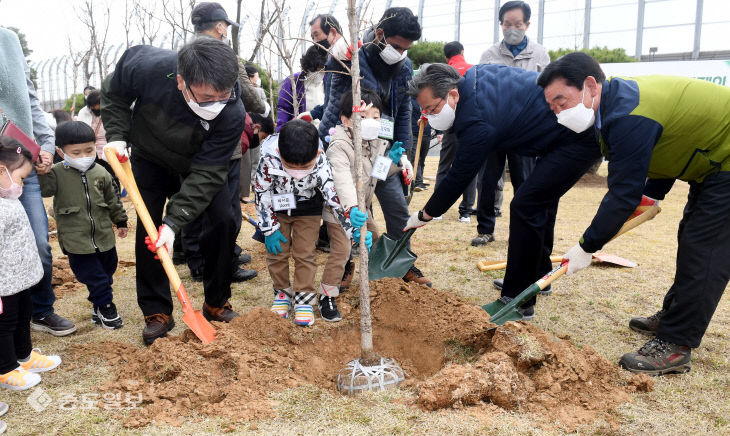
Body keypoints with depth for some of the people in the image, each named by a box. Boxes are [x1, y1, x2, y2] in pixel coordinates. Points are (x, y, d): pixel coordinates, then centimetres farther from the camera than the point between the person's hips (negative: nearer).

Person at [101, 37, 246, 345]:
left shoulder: (232, 114, -38)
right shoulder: (147, 66, -36)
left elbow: (206, 173, -33)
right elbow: (114, 92, -10)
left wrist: (174, 222, -38)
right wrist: (117, 135, -19)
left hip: (201, 164, 0)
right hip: (150, 158, 1)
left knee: (222, 220, -12)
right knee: (147, 230, -4)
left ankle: (217, 303, 7)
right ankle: (157, 313, 9)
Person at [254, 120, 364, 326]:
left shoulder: (321, 166, -33)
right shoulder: (269, 162, -33)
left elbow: (335, 198, -33)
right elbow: (261, 195, -19)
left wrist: (353, 230, -40)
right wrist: (270, 229, -15)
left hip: (308, 211, -1)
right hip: (277, 209, 1)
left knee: (305, 253, 0)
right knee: (277, 253, 5)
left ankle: (304, 298, 14)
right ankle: (282, 293, 25)